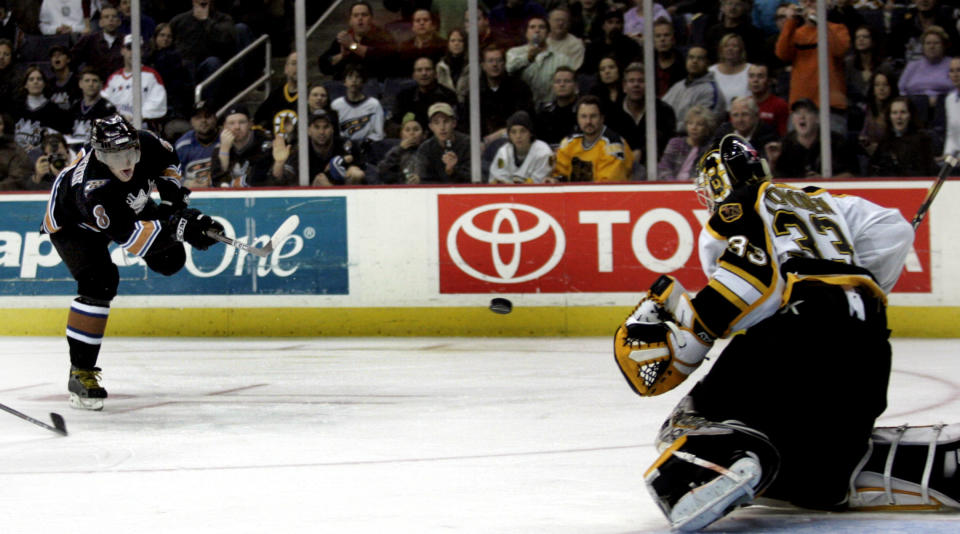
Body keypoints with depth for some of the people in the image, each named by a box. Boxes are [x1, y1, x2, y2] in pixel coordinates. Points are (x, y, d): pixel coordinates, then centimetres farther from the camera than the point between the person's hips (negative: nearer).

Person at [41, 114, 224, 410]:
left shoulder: (145, 144, -29)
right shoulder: (92, 189, -45)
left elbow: (167, 158, -3)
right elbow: (128, 236, -46)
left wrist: (171, 192, -14)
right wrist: (176, 226, -53)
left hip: (129, 205, 7)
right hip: (71, 224, -6)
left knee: (169, 258, -2)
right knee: (99, 283, -26)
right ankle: (81, 373, -20)